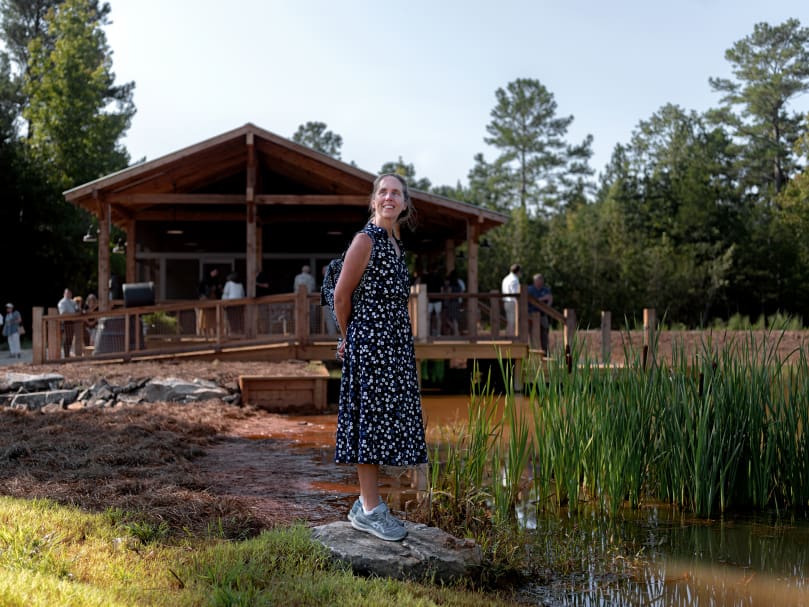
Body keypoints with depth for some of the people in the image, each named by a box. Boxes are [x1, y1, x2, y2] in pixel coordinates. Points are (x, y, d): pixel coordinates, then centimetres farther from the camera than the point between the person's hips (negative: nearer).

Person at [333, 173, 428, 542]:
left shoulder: (395, 243, 15)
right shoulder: (366, 239, -10)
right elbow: (341, 295, -9)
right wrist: (348, 337, 3)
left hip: (396, 342, 8)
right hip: (370, 341, -8)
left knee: (385, 420, 10)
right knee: (371, 417, -5)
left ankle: (368, 503, 18)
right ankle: (369, 510, 1)